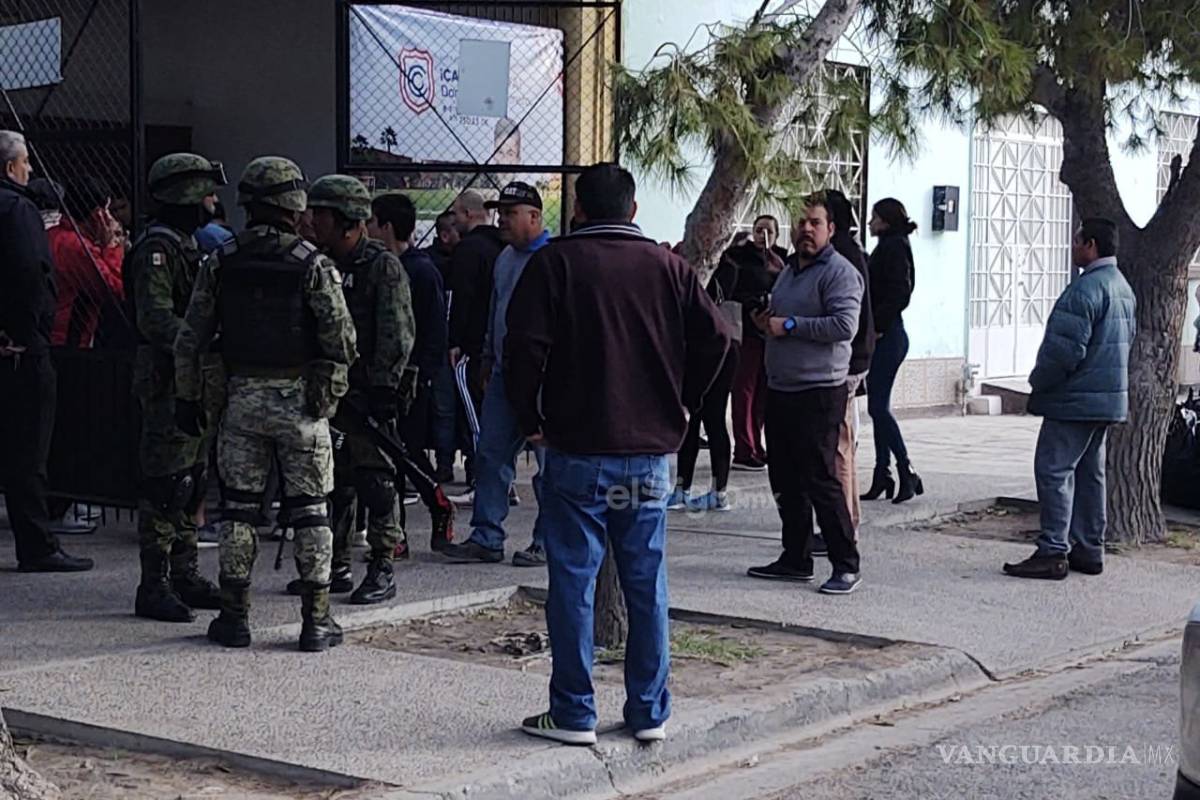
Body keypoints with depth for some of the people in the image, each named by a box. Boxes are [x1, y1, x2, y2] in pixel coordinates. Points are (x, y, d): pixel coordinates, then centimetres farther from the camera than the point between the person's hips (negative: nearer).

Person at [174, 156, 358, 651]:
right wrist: (333, 384, 8)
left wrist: (186, 398, 12)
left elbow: (189, 340, 3)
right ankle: (316, 621, 7)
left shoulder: (221, 263, 1)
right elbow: (342, 343, -11)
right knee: (309, 512, 5)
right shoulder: (313, 265, -8)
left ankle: (234, 616, 13)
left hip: (242, 399, 2)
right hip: (300, 401, -2)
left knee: (237, 508, 11)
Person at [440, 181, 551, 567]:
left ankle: (548, 542, 9)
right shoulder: (505, 257, 15)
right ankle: (486, 538, 12)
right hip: (504, 374, 8)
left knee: (547, 460, 1)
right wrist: (488, 358, 23)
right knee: (490, 456, 6)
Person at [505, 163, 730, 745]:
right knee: (647, 583, 10)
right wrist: (681, 406, 10)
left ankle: (573, 714, 7)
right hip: (650, 452, 3)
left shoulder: (554, 263, -3)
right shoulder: (668, 267, 5)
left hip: (576, 452, -3)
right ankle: (650, 712, 15)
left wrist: (531, 420, -1)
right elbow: (715, 336, 0)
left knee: (572, 582, 3)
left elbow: (525, 346, -12)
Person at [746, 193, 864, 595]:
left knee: (820, 479, -9)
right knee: (785, 480, 13)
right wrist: (765, 322, 8)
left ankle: (846, 565, -2)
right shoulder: (789, 271, 18)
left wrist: (788, 325, -17)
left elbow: (845, 324, -23)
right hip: (780, 389, 9)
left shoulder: (840, 272, -10)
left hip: (819, 392, -9)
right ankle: (796, 559, 23)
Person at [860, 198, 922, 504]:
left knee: (878, 407, -9)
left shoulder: (894, 247, -11)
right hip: (882, 335, 10)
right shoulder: (888, 248, 17)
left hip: (887, 336, -10)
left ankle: (907, 473, -7)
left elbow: (899, 293, -20)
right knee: (878, 407, 10)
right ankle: (883, 475, 13)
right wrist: (875, 327, 11)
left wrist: (878, 326, -17)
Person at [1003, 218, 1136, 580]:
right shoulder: (1123, 287, 15)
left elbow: (1065, 349, -23)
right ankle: (1089, 550, 19)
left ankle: (1053, 552, -9)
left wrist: (1039, 383, -7)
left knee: (1053, 470, -7)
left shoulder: (1086, 289, -19)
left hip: (1075, 400, -10)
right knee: (1089, 473, 15)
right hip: (1109, 399, 10)